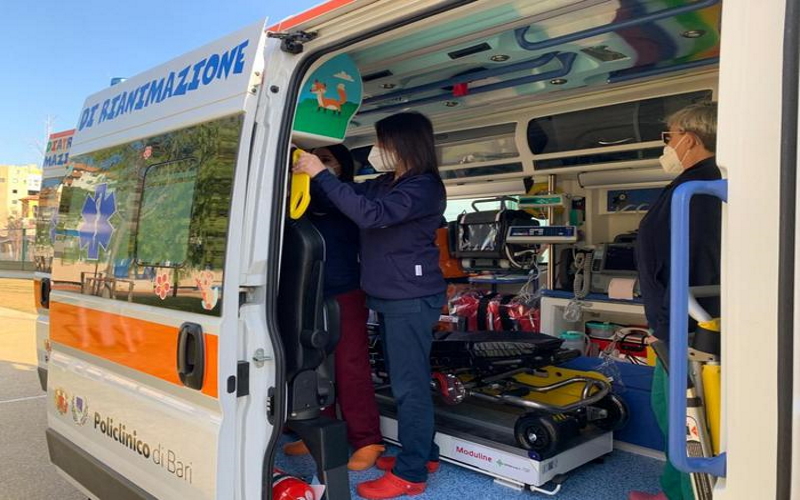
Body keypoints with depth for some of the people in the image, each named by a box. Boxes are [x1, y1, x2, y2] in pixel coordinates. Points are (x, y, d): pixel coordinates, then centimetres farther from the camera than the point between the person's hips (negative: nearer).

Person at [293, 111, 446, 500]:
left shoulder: (424, 187, -15)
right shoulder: (385, 184, 13)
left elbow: (370, 214, -27)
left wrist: (321, 175, -24)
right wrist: (311, 174, -1)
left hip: (412, 299, -9)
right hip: (391, 297, 9)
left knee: (409, 383, -3)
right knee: (406, 380, 16)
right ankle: (423, 453, 30)